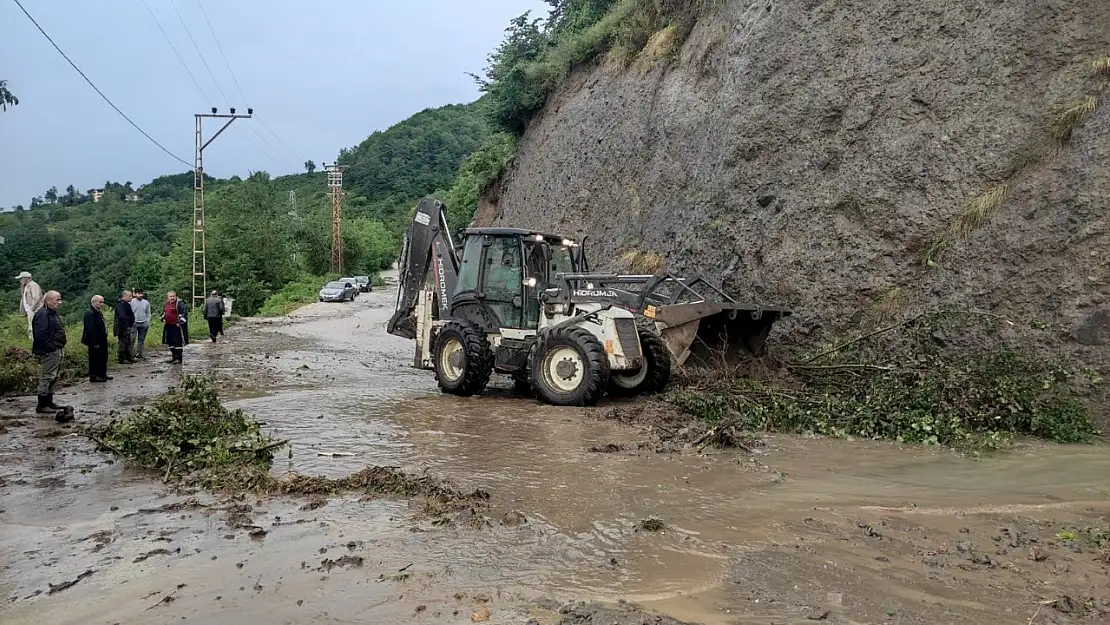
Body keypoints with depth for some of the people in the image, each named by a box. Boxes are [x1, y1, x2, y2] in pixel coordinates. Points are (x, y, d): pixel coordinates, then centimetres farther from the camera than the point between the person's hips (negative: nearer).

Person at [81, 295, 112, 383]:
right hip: (95, 341, -10)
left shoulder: (98, 312, 12)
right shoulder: (90, 313, -19)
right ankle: (94, 376, 7)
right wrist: (95, 342, -24)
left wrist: (104, 339, 17)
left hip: (101, 340, 10)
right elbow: (90, 329, -23)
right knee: (95, 358, -1)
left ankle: (102, 374, 29)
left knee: (102, 358, 18)